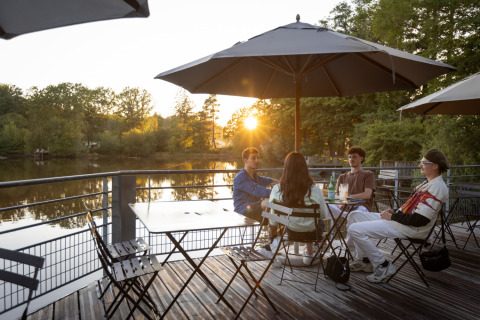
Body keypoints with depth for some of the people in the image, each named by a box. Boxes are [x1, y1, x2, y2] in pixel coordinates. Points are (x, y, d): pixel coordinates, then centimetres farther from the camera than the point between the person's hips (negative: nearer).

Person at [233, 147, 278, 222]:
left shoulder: (254, 175, 21)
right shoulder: (240, 177, -14)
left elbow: (262, 180, 47)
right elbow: (257, 190, -30)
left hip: (254, 207, 10)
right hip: (243, 211, -10)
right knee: (268, 202, -33)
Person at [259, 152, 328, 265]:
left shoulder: (277, 189, -19)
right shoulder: (315, 191, -23)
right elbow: (323, 215, -6)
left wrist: (273, 236, 13)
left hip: (291, 232, 1)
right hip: (311, 234, -1)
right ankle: (309, 255, 34)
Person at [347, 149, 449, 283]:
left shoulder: (437, 187, -18)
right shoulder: (428, 183, 15)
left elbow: (420, 220, -25)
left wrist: (393, 217, -15)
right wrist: (394, 212, 6)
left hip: (409, 229, -11)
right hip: (400, 220, 11)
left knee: (355, 229, -20)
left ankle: (384, 266, -6)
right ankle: (361, 259, 17)